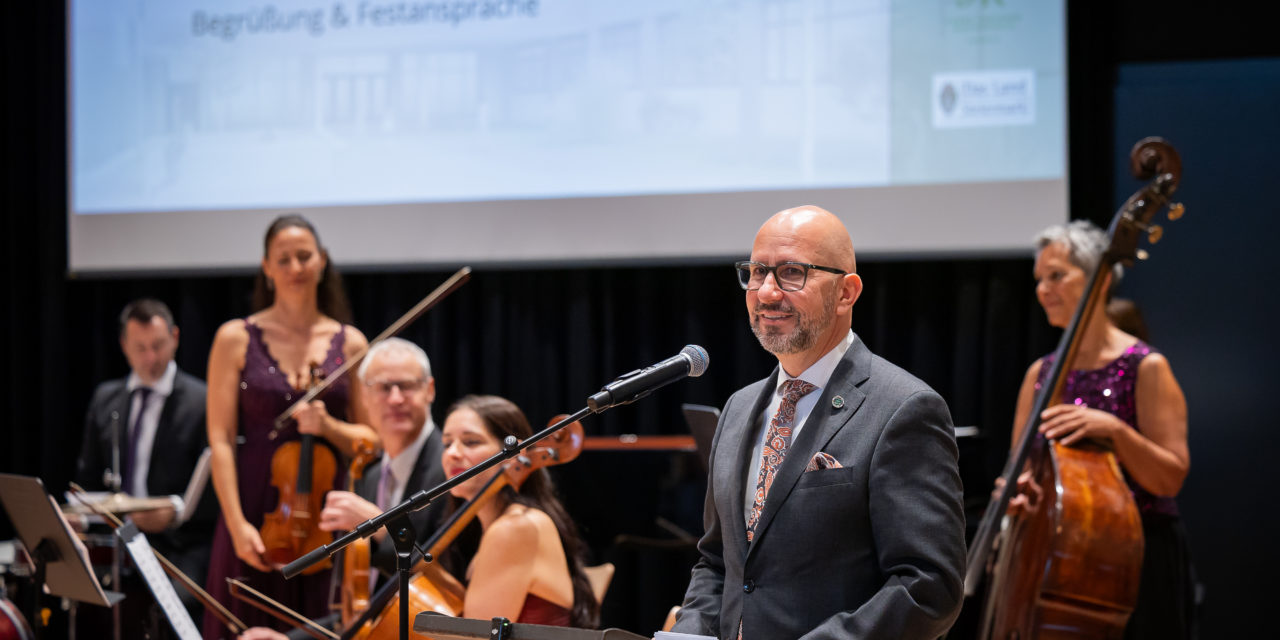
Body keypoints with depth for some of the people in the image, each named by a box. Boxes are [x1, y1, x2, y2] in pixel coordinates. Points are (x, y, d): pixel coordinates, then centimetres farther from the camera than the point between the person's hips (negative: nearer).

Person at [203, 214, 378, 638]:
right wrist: (238, 525, -12)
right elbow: (221, 440, -2)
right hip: (255, 513, -1)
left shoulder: (350, 344, 8)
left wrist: (328, 426, -12)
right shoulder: (237, 339, 3)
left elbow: (370, 440, 10)